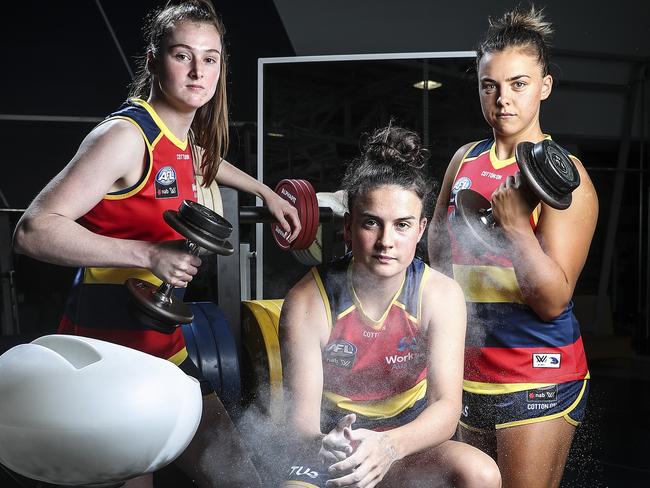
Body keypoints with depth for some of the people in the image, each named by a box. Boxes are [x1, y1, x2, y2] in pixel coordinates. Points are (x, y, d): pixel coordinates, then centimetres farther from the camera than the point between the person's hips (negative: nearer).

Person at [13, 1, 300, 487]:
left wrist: (267, 193, 40)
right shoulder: (127, 135, -16)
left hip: (162, 342, 8)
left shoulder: (185, 137, 9)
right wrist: (147, 254, -27)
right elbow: (34, 230, -22)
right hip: (111, 342, -8)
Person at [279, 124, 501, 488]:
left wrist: (389, 446, -38)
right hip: (331, 455, -2)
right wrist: (321, 446, -41)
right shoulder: (307, 302, -16)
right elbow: (302, 416, -17)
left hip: (408, 443, 2)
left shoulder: (441, 295, -12)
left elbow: (447, 406, -19)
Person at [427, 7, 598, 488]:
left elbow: (553, 301, -17)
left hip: (537, 378, -5)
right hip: (468, 369, 6)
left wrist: (514, 224, -25)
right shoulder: (465, 159, 6)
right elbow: (436, 248, 18)